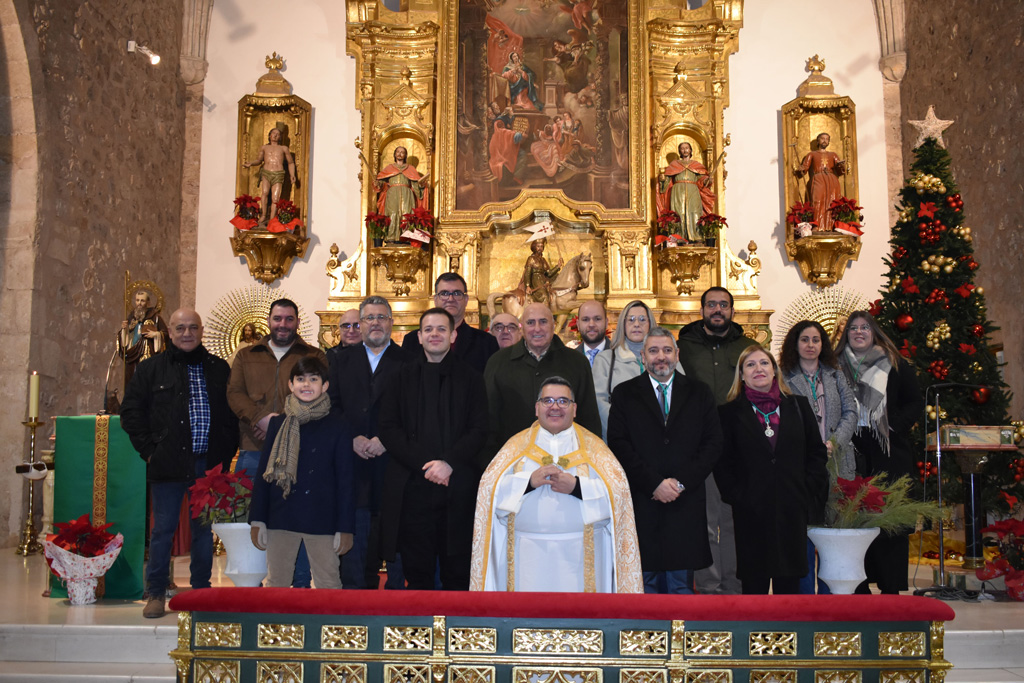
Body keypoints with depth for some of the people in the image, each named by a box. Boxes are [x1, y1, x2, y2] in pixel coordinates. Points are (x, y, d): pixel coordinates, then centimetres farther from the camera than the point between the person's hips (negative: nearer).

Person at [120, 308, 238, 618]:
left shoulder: (219, 368, 11)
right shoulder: (152, 368, 5)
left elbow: (233, 413, 12)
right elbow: (131, 411, 4)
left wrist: (226, 452, 2)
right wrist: (149, 450, -4)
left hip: (209, 465, 2)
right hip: (169, 464, -2)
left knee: (204, 530, 9)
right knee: (163, 529, 2)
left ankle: (201, 592, 19)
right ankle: (156, 593, 14)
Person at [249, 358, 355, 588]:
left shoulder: (336, 428, 0)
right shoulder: (277, 424, 7)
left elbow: (344, 481, 0)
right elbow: (263, 473, 9)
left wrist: (345, 528, -3)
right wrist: (257, 520, 4)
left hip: (321, 521, -2)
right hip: (280, 518, 3)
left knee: (328, 583, 4)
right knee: (276, 583, 10)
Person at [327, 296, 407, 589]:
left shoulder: (407, 360, 3)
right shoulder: (342, 359, 13)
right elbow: (332, 405, 5)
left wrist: (386, 440, -14)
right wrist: (352, 438, -8)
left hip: (393, 458, -2)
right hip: (353, 457, 2)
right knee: (354, 532, 8)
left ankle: (397, 587, 13)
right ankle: (354, 587, 18)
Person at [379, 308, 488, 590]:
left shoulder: (470, 377, 8)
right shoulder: (403, 376, 10)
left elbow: (479, 429, 2)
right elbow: (388, 427, 3)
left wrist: (449, 463, -12)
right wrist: (423, 464, -8)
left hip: (457, 488, 0)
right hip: (412, 488, 1)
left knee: (457, 572, 4)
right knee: (417, 572, 6)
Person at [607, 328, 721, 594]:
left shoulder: (700, 393, 10)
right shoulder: (624, 393, 7)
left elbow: (712, 443, 4)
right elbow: (618, 445, -2)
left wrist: (682, 482, -8)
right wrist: (654, 484, -11)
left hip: (686, 504, 1)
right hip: (641, 503, -1)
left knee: (681, 584, 6)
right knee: (644, 583, 6)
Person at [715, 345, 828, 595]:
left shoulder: (798, 406, 10)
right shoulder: (730, 413, 5)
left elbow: (817, 451, 10)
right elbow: (722, 461, 2)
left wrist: (808, 490, 0)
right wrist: (736, 496, -7)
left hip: (792, 510, 2)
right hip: (752, 512, -2)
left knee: (789, 583, 7)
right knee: (754, 583, 3)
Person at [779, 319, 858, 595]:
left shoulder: (836, 375, 15)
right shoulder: (784, 378, 3)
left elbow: (850, 411, 8)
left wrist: (834, 442, -7)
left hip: (835, 464, 3)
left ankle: (829, 594, 14)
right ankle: (804, 594, 6)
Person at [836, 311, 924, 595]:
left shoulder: (895, 365, 8)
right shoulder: (837, 366, 10)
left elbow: (916, 403, 8)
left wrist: (893, 424, -7)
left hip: (889, 454, -1)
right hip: (851, 454, 1)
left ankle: (891, 588, 4)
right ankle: (858, 588, 6)